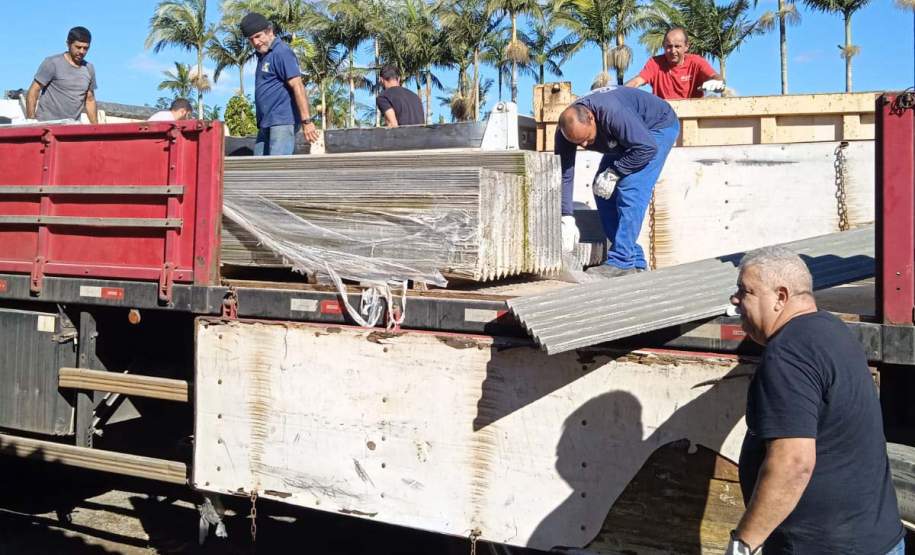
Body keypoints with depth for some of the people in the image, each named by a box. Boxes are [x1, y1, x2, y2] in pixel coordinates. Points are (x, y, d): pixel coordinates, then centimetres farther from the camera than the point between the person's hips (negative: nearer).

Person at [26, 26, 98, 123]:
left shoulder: (89, 69, 13)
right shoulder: (52, 63, -3)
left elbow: (90, 100, 20)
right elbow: (33, 93, -4)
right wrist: (31, 122, -10)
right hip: (47, 124, -4)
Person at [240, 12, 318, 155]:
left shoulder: (281, 52, -9)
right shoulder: (262, 55, 20)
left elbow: (297, 86, -18)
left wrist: (306, 121, -24)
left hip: (282, 121, -10)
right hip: (266, 123, 10)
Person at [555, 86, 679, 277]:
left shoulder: (613, 113, -42)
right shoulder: (566, 130, -21)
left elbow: (648, 147, -34)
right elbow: (564, 175, -18)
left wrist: (613, 173, -29)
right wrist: (566, 218, -23)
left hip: (659, 126, -7)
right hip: (626, 135, 8)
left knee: (630, 190, -23)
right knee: (602, 192, -1)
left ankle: (621, 261, -22)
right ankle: (635, 260, 5)